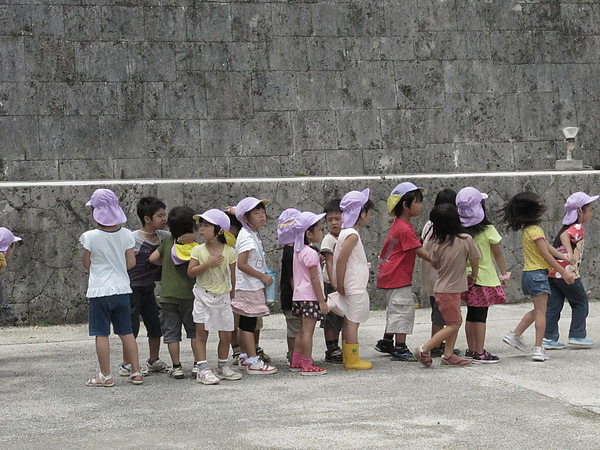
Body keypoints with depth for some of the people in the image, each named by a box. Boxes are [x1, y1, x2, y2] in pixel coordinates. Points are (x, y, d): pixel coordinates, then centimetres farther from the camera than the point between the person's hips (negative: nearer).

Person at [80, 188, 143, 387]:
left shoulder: (90, 237, -12)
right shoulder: (126, 234, -2)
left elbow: (86, 264, -2)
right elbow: (131, 262, 3)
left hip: (99, 291, -4)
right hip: (122, 289, 4)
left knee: (102, 334, 3)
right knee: (127, 333, 12)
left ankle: (106, 376, 6)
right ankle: (136, 372, 15)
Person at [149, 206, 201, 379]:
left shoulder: (168, 241, 0)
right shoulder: (194, 247, -8)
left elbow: (153, 258, 3)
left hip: (167, 295, 2)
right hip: (188, 295, -2)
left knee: (171, 332, 6)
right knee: (195, 330, 9)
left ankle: (176, 367, 7)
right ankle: (198, 365, 5)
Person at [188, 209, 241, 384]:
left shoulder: (229, 251, -1)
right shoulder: (198, 250, -2)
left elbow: (232, 275, 7)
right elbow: (191, 272, -11)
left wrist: (232, 296, 10)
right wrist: (208, 263, -21)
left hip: (222, 297, 1)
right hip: (203, 297, -1)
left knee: (226, 335, 5)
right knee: (201, 334, -2)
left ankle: (223, 366, 22)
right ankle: (203, 369, 0)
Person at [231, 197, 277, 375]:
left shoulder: (251, 235, 14)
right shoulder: (247, 237, -18)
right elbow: (242, 264, -25)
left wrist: (263, 276, 15)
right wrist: (263, 276, -18)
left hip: (252, 286, 10)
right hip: (249, 287, -10)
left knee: (245, 323, 18)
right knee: (249, 323, -8)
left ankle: (245, 356, 28)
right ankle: (253, 362, -8)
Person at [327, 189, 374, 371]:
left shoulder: (346, 233, 12)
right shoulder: (352, 235, -17)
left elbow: (341, 260, 16)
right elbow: (340, 261, -21)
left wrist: (340, 286, 15)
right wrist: (340, 287, -17)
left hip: (352, 287, 10)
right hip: (355, 287, -10)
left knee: (349, 322, 12)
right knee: (353, 322, -5)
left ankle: (348, 358, 17)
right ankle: (353, 360, -1)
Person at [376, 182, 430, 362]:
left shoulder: (398, 224, 10)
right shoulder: (405, 229, -20)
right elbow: (421, 252, -22)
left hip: (389, 276, 11)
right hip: (398, 278, -11)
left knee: (396, 311, 21)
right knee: (403, 310, -5)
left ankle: (386, 342, 31)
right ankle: (400, 349, -2)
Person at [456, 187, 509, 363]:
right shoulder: (488, 230, -13)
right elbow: (498, 253, -6)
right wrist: (504, 273, 6)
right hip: (484, 277, -5)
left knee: (471, 314, 15)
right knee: (480, 316, -2)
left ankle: (471, 350, 23)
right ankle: (480, 354, 0)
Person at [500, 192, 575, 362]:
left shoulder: (526, 230, 13)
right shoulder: (536, 231, -16)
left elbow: (548, 247, 17)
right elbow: (546, 254, -17)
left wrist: (565, 257, 15)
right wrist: (563, 272, -13)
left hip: (528, 273, 9)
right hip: (537, 273, -9)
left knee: (538, 310, 21)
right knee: (540, 311, -5)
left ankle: (515, 335, 20)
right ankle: (538, 348, -6)